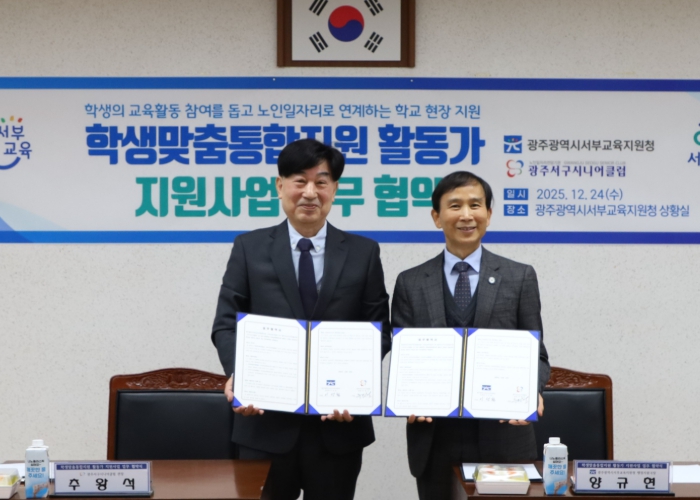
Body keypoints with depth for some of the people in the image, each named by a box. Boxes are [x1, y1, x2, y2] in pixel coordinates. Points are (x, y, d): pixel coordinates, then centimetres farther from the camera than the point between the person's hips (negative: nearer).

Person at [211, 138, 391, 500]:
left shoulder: (364, 253, 6)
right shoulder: (249, 248, 5)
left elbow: (379, 331, 3)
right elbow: (226, 323, 2)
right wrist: (237, 373, -18)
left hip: (339, 423, 1)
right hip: (267, 421, 0)